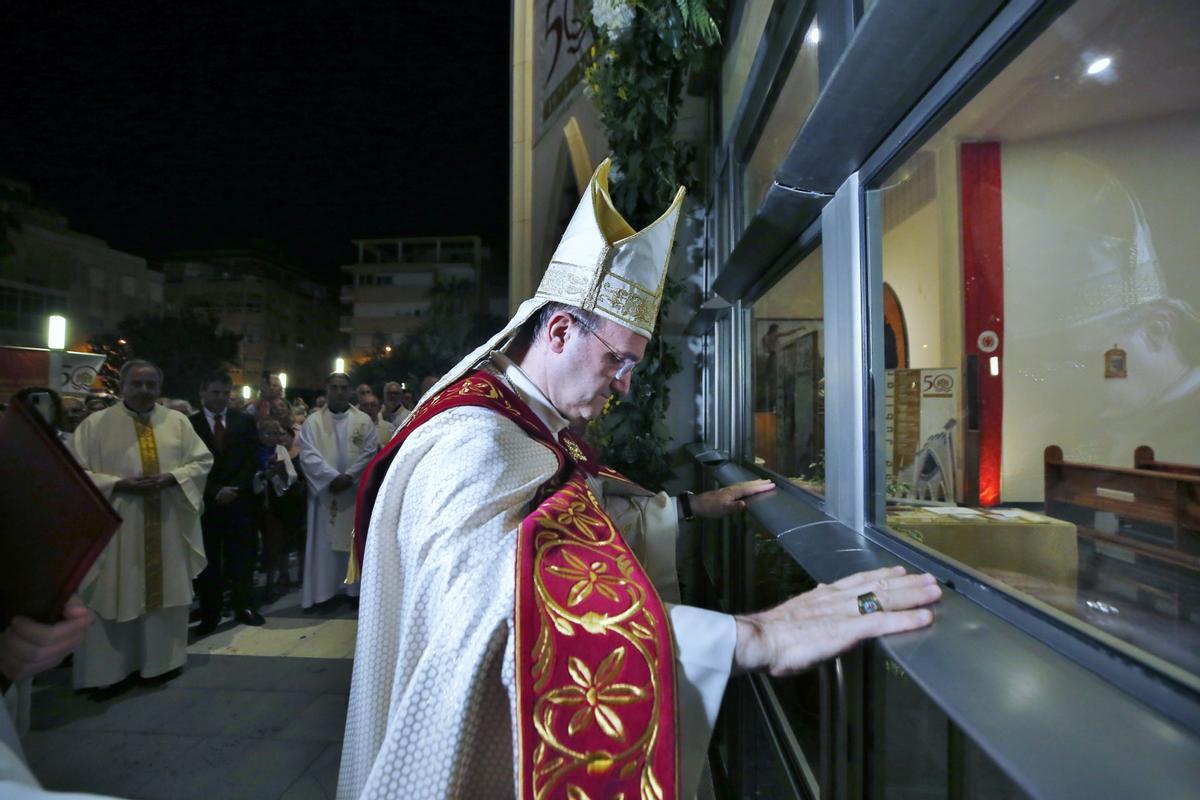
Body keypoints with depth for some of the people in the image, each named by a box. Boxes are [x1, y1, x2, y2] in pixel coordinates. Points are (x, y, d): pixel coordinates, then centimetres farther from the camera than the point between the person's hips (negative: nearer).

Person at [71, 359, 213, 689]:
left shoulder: (178, 422, 4)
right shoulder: (95, 424, -2)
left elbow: (202, 461, 4)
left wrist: (171, 478, -14)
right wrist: (119, 484, -18)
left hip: (167, 528, 2)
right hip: (115, 527, -2)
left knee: (165, 593, 12)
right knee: (116, 598, 5)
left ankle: (161, 658, 28)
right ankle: (110, 667, 20)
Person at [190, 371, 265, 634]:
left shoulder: (245, 421, 8)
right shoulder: (190, 423, 2)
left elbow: (251, 459, 3)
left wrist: (235, 489, -9)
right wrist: (215, 492, -11)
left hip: (239, 499, 1)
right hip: (206, 501, -1)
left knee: (241, 555, 5)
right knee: (208, 559, 4)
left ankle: (244, 606, 16)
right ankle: (210, 614, 12)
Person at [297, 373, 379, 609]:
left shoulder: (364, 421, 5)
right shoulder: (313, 421, 3)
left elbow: (370, 452, -2)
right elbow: (308, 456, -6)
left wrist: (349, 476, -14)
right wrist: (333, 477, -17)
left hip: (355, 492, 1)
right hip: (324, 491, 0)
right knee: (324, 543, 2)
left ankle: (355, 589, 15)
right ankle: (323, 591, 10)